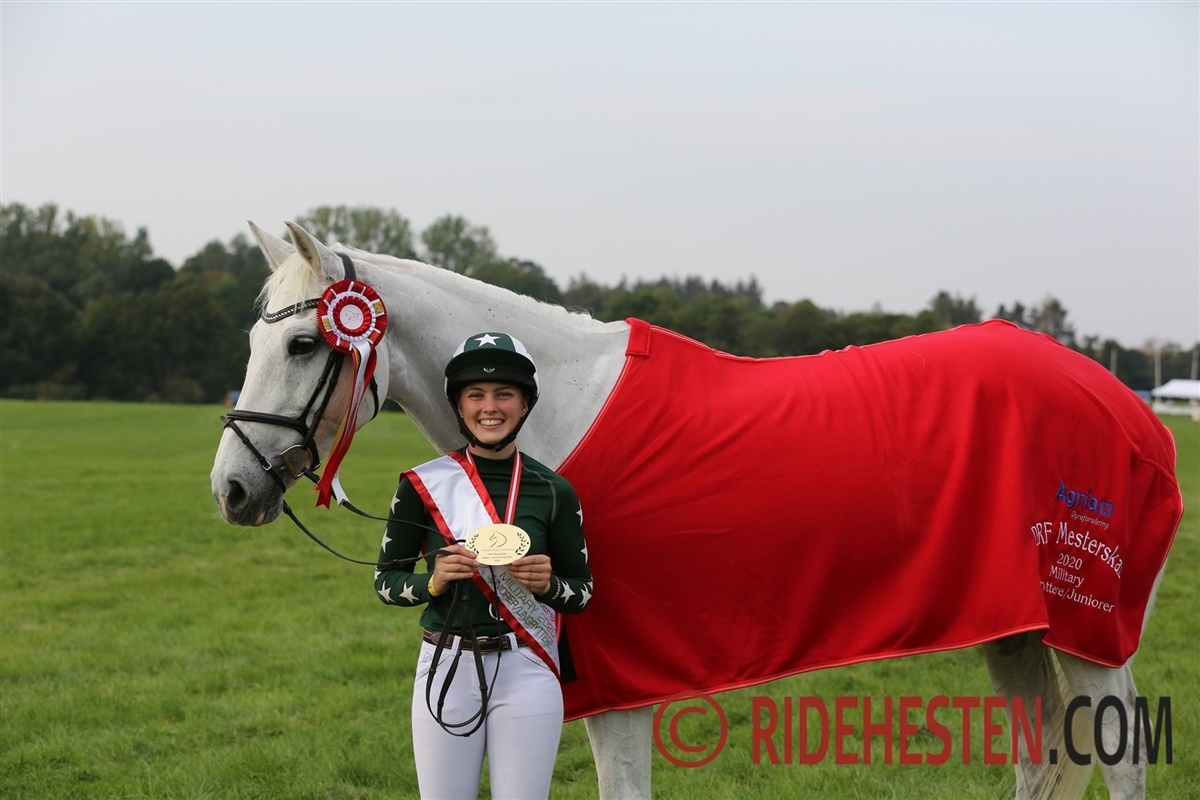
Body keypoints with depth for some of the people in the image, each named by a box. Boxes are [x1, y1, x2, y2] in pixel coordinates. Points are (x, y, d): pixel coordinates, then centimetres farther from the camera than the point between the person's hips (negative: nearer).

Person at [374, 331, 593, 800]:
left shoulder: (553, 492, 0)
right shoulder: (424, 484, -1)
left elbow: (583, 592, 7)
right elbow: (385, 580, 5)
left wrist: (547, 585, -14)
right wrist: (433, 583, -14)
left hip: (526, 672, 0)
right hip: (446, 668, 0)